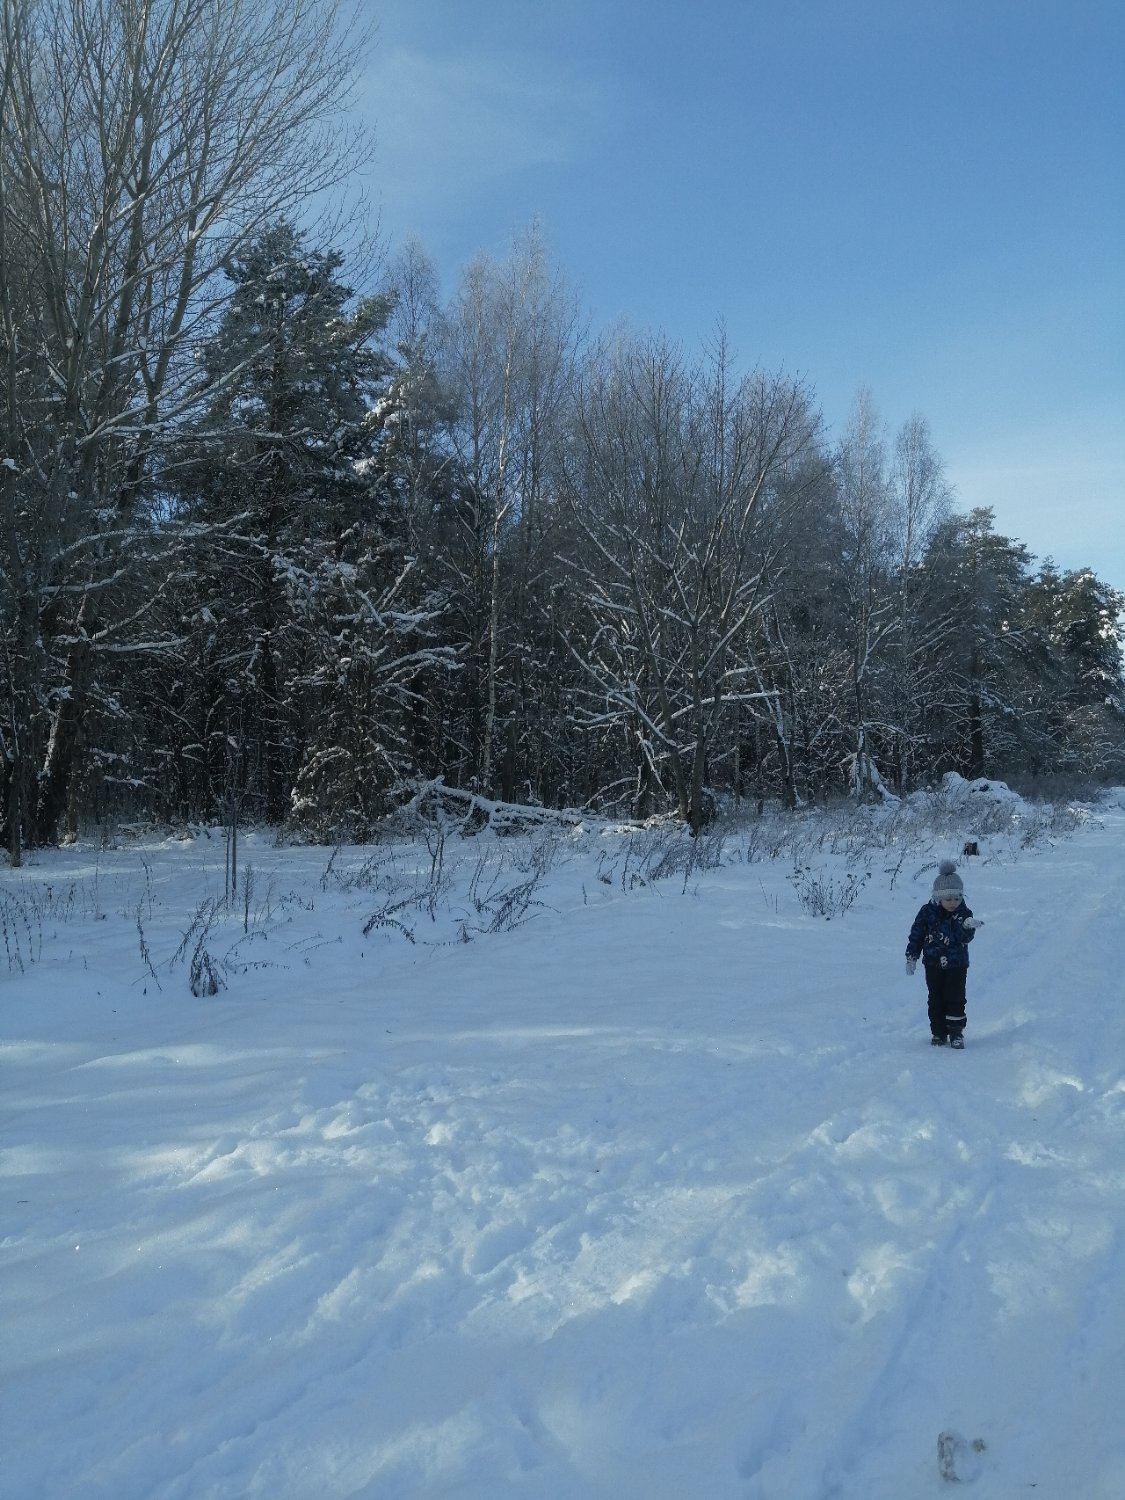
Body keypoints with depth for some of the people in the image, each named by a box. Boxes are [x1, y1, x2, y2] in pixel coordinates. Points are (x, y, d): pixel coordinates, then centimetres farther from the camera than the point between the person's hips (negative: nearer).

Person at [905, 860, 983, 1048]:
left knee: (955, 998, -2)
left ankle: (956, 1032, 10)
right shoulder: (928, 912, -6)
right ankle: (938, 1033, 17)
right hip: (933, 964, 1)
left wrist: (968, 927, -35)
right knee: (935, 999, 7)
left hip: (957, 964, -1)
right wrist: (911, 957, 0)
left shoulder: (964, 914, -5)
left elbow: (966, 938, -15)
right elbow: (916, 934, 1)